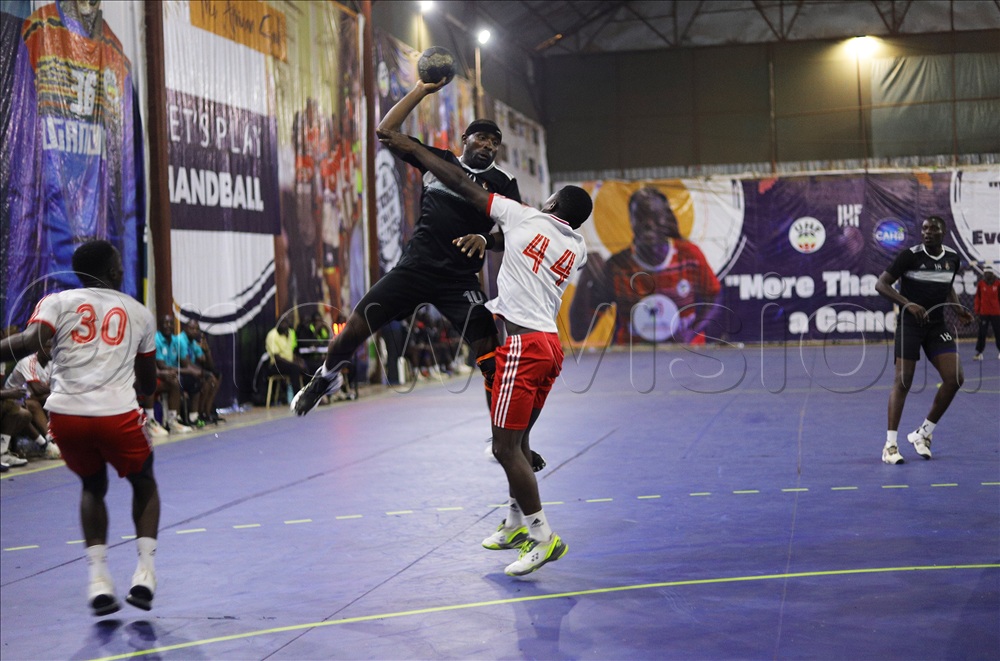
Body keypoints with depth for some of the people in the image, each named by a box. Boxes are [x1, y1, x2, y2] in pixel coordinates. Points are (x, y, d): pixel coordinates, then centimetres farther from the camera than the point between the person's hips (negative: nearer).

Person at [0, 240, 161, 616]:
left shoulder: (58, 302, 12)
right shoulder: (139, 313, 18)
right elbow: (148, 384, 26)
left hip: (65, 413, 1)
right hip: (117, 413, -1)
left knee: (93, 488, 27)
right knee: (143, 483, 26)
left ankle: (98, 577, 12)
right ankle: (144, 572, 10)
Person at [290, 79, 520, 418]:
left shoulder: (503, 183, 4)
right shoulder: (438, 160, 9)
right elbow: (386, 130, 8)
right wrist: (422, 89, 1)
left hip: (461, 280, -1)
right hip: (416, 267, 1)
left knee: (490, 358, -10)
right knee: (355, 327, -2)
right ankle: (326, 377, 30)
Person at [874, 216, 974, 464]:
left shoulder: (952, 258, 4)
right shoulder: (910, 255, -12)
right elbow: (881, 284, -14)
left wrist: (958, 308, 4)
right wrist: (908, 304, -27)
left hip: (937, 325, 5)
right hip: (910, 323, -5)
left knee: (954, 378, -7)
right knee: (902, 381, -10)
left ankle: (923, 434, 9)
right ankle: (890, 445, -5)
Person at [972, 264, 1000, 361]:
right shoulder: (980, 284, 0)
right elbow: (977, 297, 4)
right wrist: (976, 309, 0)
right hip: (984, 312, 0)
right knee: (982, 333, -1)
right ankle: (979, 352, 3)